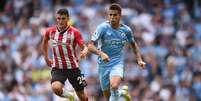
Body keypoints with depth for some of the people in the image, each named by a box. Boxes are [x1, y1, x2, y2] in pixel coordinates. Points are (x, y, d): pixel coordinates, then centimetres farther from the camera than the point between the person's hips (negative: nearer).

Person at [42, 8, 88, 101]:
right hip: (57, 68, 1)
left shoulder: (74, 32, -9)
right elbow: (45, 42, 22)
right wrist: (46, 58, 23)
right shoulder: (50, 31, 0)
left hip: (73, 68, -1)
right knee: (56, 88, -28)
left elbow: (84, 47, -14)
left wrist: (84, 52, -37)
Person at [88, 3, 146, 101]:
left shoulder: (126, 30, -2)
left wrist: (139, 60, 8)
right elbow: (90, 46, -18)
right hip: (103, 65, 0)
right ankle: (122, 93, 38)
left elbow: (133, 45, 19)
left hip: (117, 63, 0)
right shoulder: (103, 27, -12)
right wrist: (101, 53, -35)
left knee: (114, 86, -30)